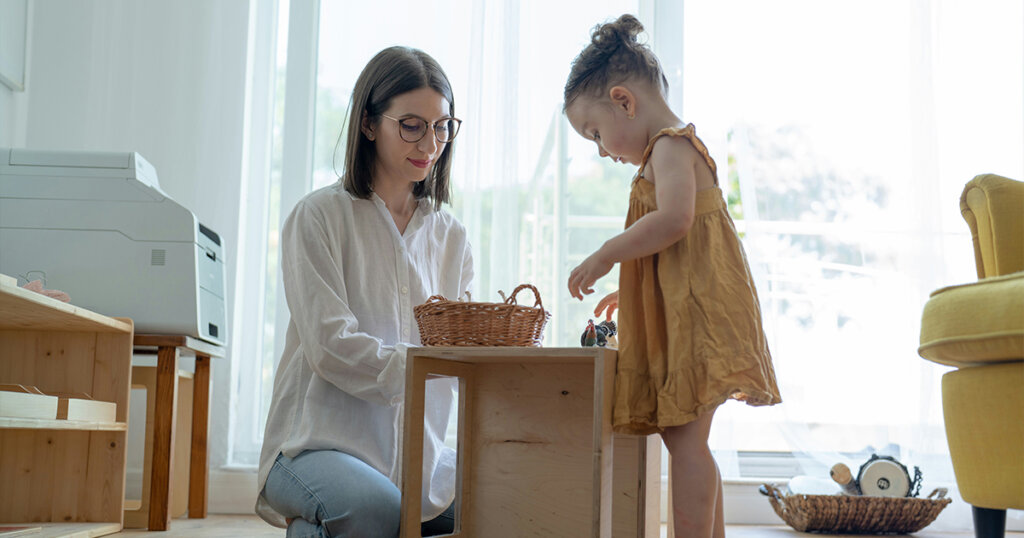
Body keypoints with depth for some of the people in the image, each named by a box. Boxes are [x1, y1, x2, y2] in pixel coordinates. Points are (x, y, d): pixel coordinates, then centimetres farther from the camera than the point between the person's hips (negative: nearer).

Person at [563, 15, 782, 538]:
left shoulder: (671, 145, -8)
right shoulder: (673, 149, 24)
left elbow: (674, 219, -25)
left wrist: (605, 256, -17)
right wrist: (628, 292, 27)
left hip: (695, 312, -11)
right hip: (677, 317, 11)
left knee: (684, 436, -12)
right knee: (684, 438, 13)